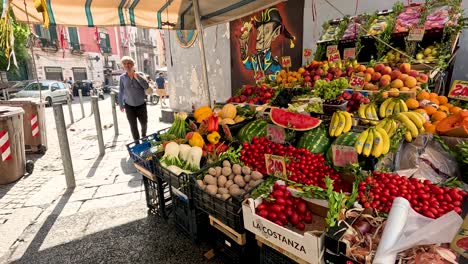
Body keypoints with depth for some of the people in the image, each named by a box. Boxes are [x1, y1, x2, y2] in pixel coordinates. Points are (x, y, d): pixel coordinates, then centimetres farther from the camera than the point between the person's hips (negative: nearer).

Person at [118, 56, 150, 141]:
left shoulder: (139, 75, -4)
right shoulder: (122, 77, -2)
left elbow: (146, 86, -16)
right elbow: (121, 92, 3)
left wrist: (137, 77, -22)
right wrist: (121, 104, 6)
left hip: (141, 105, 0)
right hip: (129, 106, 0)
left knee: (144, 123, 13)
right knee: (133, 126, 4)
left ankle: (144, 136, 41)